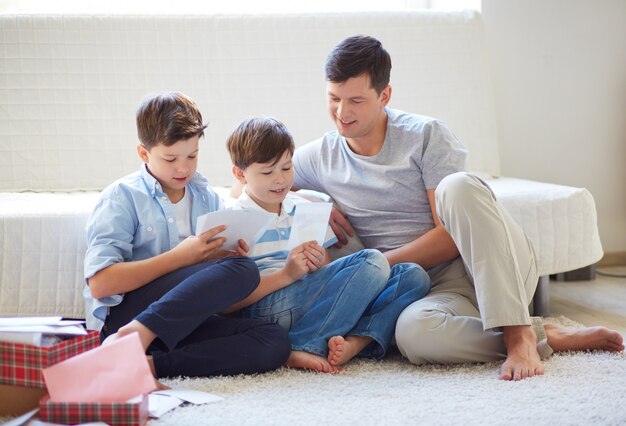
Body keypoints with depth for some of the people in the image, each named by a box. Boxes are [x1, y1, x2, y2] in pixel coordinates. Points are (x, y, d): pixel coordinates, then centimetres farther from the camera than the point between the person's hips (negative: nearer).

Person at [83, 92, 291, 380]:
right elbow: (99, 284, -12)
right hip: (126, 314, -6)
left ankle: (149, 364, -29)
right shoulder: (122, 197, 1)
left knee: (275, 342, -22)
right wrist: (179, 257, -15)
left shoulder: (207, 198, 17)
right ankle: (135, 339, -33)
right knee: (244, 270, -25)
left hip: (187, 321, 6)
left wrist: (231, 256, -4)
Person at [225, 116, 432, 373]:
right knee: (372, 262, -20)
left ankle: (354, 343, -29)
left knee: (414, 276, -6)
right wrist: (286, 274, -17)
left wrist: (319, 264, -4)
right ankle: (301, 348, -29)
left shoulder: (305, 211, 21)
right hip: (266, 308, -7)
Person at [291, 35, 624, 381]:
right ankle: (548, 338, -20)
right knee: (412, 331, -39)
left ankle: (519, 335, -36)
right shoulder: (318, 158, 9)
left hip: (499, 267, -1)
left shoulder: (426, 135, -2)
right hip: (440, 291, 2)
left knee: (458, 185, -34)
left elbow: (451, 238, -8)